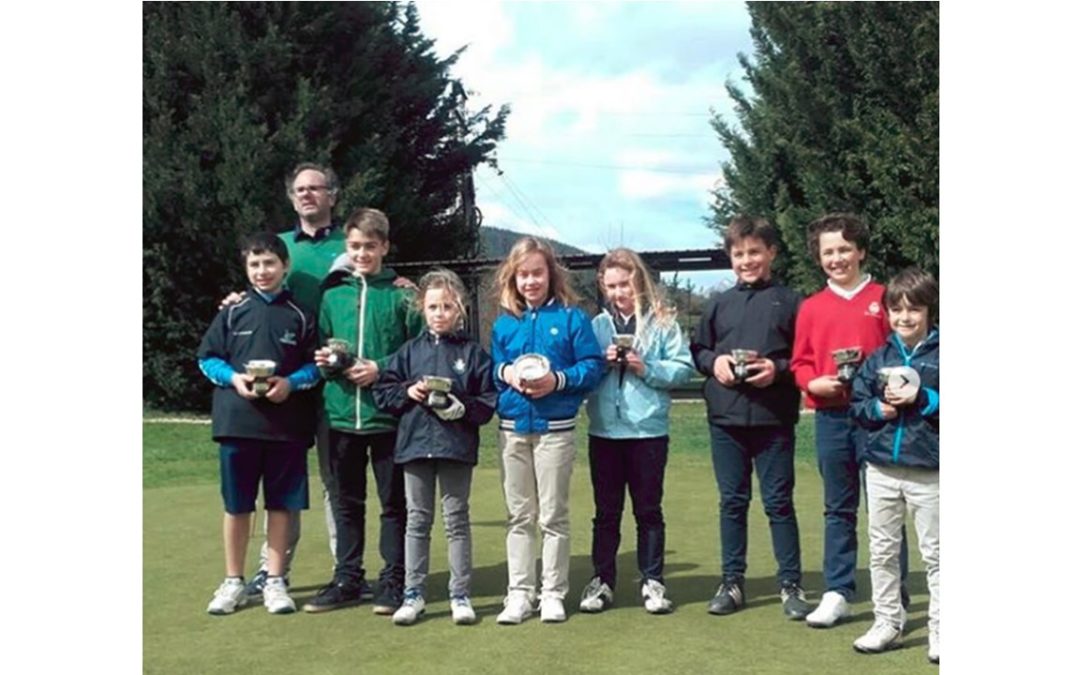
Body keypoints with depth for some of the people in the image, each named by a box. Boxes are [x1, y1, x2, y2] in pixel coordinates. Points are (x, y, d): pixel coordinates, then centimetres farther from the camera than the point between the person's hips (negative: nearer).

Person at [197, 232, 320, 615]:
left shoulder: (300, 316, 4)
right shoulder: (232, 313, 5)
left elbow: (316, 365, 5)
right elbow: (207, 358, 7)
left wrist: (291, 383, -13)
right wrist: (233, 378, -11)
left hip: (287, 423, 0)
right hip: (238, 421, 0)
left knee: (280, 504, 6)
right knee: (236, 505, 7)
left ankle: (275, 580, 17)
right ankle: (233, 581, 19)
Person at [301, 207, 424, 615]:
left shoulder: (401, 296, -2)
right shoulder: (332, 295, 9)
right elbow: (320, 348, 17)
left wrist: (381, 369, -14)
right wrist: (324, 362, -4)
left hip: (388, 414, -4)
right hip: (341, 413, 4)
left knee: (394, 502, 6)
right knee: (346, 502, 12)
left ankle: (394, 581, 15)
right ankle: (347, 579, 22)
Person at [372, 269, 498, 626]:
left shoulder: (473, 352, 1)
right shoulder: (410, 351, 7)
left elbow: (488, 402, -2)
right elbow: (382, 392, 8)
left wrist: (462, 408, -19)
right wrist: (407, 392, -9)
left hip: (457, 445, -2)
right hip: (415, 443, 2)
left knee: (456, 519, 6)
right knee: (417, 520, 9)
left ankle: (460, 594, 14)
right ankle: (413, 593, 17)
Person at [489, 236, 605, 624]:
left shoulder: (571, 318, -1)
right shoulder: (504, 323, 8)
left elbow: (593, 366, -5)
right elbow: (490, 369, 12)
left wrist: (558, 380, -19)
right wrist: (505, 373, -9)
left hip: (555, 429, -3)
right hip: (512, 428, 3)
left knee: (553, 515, 4)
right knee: (519, 516, 9)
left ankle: (553, 594, 14)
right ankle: (519, 594, 16)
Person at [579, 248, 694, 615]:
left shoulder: (662, 321, -1)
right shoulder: (597, 324, 7)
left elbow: (683, 367, -5)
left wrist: (647, 369, -16)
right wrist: (602, 362, -12)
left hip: (648, 430, -2)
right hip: (604, 430, 2)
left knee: (648, 509, 8)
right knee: (606, 511, 10)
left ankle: (652, 582, 17)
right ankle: (601, 581, 18)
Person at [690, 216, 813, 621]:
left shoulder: (789, 302, 1)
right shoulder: (719, 305, 10)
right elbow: (697, 351, 15)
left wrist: (778, 368, -16)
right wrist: (713, 361, -4)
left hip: (774, 419, -3)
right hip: (726, 418, 3)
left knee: (779, 502, 3)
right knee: (732, 502, 10)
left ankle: (791, 584, 12)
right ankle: (732, 582, 19)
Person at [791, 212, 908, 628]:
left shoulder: (883, 298, 2)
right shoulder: (811, 308, 10)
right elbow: (800, 363, 11)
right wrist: (814, 383, -8)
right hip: (831, 417, 3)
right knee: (839, 509, 10)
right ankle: (837, 594, 16)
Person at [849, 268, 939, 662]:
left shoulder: (941, 356, -6)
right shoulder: (878, 359, 7)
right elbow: (857, 402, 9)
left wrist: (922, 399, -20)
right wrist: (878, 408, -9)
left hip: (928, 472, -4)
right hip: (882, 470, 5)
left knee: (935, 553, 6)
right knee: (882, 551, 12)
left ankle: (940, 629, 14)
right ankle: (887, 623, 23)